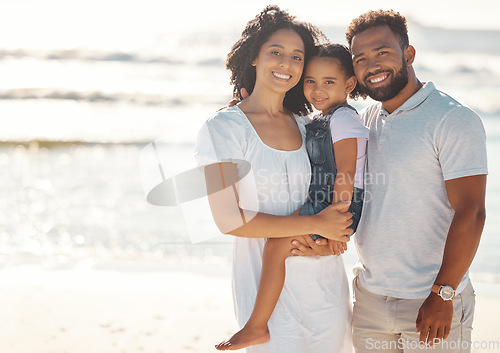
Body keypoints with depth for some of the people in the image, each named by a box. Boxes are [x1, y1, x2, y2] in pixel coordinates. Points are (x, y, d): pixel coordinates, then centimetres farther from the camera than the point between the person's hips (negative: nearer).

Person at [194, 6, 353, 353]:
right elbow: (229, 219, -15)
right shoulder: (223, 127, -8)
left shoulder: (307, 126, 8)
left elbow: (338, 198, 14)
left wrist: (333, 235, -9)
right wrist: (314, 224, -16)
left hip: (325, 282, 5)